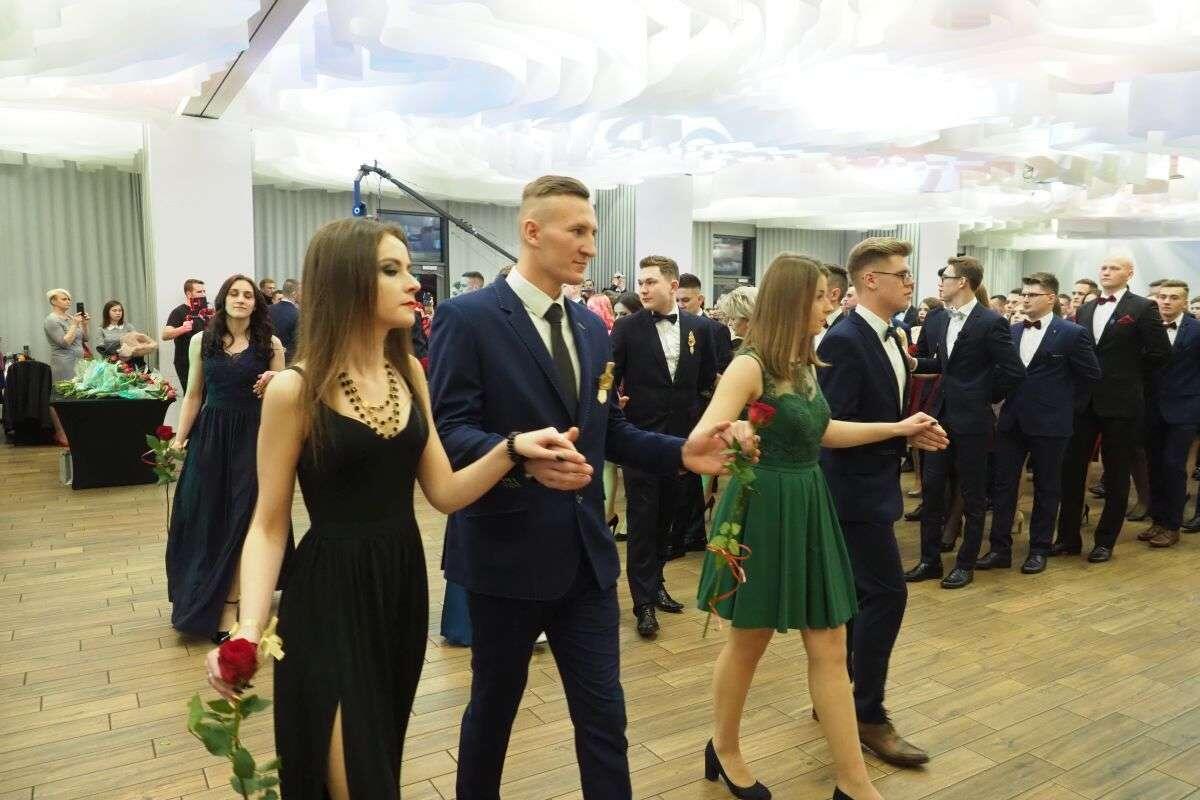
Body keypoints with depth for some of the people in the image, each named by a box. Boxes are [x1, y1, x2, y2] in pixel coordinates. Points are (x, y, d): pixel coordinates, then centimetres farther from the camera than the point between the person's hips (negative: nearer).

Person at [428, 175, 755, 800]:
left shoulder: (593, 328, 10)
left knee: (604, 716, 11)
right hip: (508, 552, -5)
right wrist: (521, 455, -35)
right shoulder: (468, 317, -11)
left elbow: (609, 432, 12)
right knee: (494, 705, 17)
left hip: (586, 554, 5)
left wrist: (681, 453, -4)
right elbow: (448, 431, -17)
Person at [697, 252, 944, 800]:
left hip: (809, 508, 7)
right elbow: (701, 441, -26)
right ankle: (724, 749, 35)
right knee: (748, 643, 10)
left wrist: (898, 428, 21)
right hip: (763, 510, -7)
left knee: (830, 649, 10)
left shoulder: (804, 363, 7)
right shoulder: (750, 366, -17)